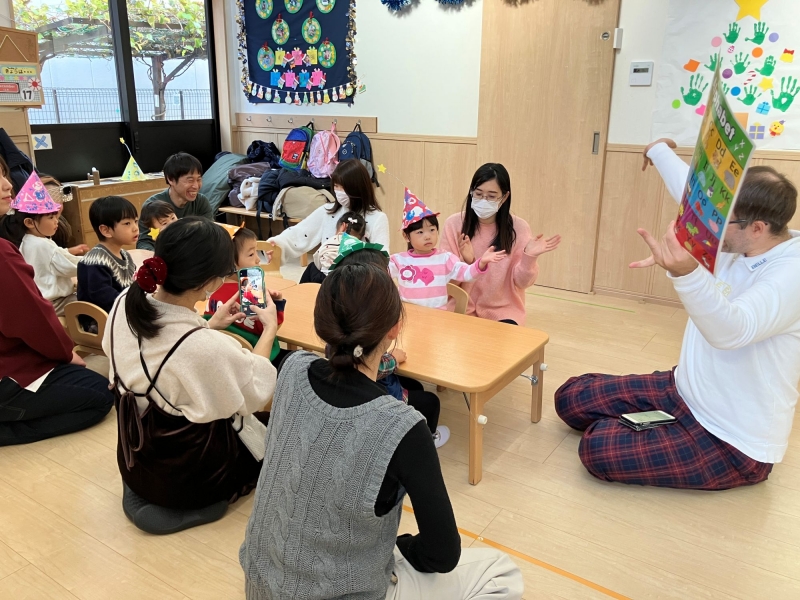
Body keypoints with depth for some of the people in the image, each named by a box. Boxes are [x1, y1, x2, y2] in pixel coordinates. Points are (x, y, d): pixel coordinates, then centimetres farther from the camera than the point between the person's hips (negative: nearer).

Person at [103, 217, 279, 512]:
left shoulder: (125, 304, -17)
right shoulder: (208, 348, -39)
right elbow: (255, 392, -16)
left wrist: (209, 326, 7)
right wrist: (270, 328, -2)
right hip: (186, 481, -6)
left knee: (254, 418, 29)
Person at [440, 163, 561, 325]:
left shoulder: (518, 227, -7)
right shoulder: (454, 223, -6)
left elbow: (522, 282, -6)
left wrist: (529, 257, -24)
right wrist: (465, 261, -23)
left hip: (503, 310, 0)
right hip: (463, 307, 1)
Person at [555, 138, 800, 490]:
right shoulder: (739, 243, -3)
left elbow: (731, 331, -44)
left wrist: (686, 273, -63)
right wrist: (659, 150, 28)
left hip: (733, 443, -8)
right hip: (683, 393, 8)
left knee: (598, 450, -21)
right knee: (571, 399, 4)